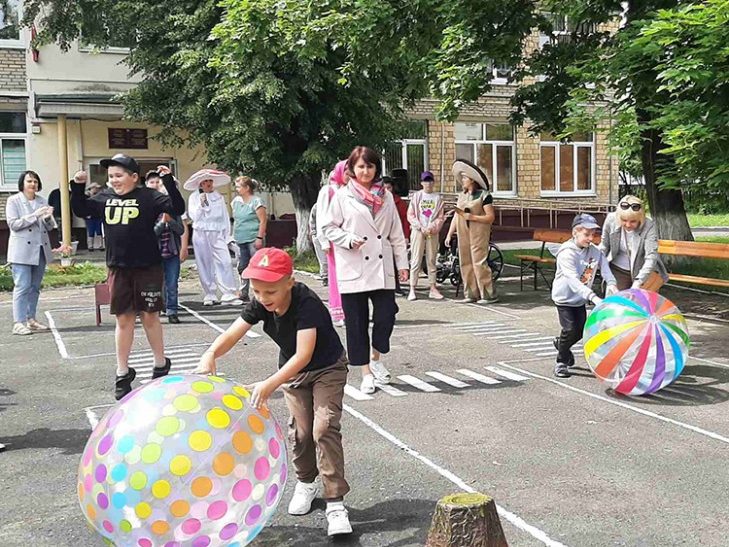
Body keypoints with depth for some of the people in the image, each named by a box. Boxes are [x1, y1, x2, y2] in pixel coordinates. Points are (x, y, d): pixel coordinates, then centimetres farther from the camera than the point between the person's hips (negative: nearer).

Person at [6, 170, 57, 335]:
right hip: (22, 250, -5)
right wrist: (35, 215, -17)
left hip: (40, 249, 5)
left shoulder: (42, 201, 14)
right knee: (22, 287, -9)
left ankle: (31, 320, 15)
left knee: (34, 287, 8)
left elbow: (50, 227, 13)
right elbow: (13, 224, -10)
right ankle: (19, 323, -8)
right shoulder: (13, 201, 1)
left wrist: (48, 217, -9)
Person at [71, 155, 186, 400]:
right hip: (118, 269, 4)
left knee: (149, 316, 6)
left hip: (147, 268, -4)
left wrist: (168, 181, -26)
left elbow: (178, 208, -17)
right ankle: (123, 373, 18)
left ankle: (161, 365, 24)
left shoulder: (148, 196, -8)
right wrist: (77, 186, 4)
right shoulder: (105, 197, 6)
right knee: (123, 319, 9)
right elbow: (80, 210, 18)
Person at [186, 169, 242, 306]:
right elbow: (194, 216, -2)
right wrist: (201, 203, -10)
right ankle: (209, 296, 11)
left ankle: (229, 295, -13)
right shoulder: (194, 197, 5)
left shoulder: (219, 197, 11)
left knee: (225, 263, -11)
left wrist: (227, 235, 9)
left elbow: (225, 217, 13)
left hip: (217, 234, 1)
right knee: (205, 265, 2)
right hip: (201, 234, -1)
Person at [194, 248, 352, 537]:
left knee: (324, 428, -15)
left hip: (327, 368, -5)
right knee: (301, 430, 6)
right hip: (292, 370, 5)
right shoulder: (260, 305, -19)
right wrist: (211, 354, -48)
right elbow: (232, 334, -26)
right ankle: (306, 482, 32)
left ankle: (335, 503, -11)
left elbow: (304, 355, -46)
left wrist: (271, 384, -56)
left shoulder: (307, 303, -37)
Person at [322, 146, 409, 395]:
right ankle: (366, 373, 15)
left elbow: (396, 233, 11)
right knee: (357, 323, 2)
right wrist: (348, 239, -15)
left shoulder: (385, 197, 10)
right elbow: (329, 227, 2)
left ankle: (375, 359, 22)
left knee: (386, 316, -5)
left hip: (381, 267, 2)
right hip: (353, 269, -2)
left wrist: (402, 263, 7)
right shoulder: (342, 196, 1)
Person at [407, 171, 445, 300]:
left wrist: (432, 227, -10)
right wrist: (421, 227, -10)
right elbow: (410, 215, 0)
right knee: (416, 260, -4)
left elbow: (441, 217, 4)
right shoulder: (416, 196, 3)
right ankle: (412, 289, -3)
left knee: (432, 260, 6)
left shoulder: (437, 197, 6)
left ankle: (433, 289, 10)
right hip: (418, 231, -2)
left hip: (432, 232, 2)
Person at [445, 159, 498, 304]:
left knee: (479, 263, -9)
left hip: (478, 234, -7)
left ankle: (489, 295, -2)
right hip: (463, 235, 7)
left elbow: (491, 217, -12)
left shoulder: (484, 195, -7)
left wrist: (471, 217, -18)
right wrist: (449, 234, 10)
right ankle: (472, 294, 15)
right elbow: (456, 216, 15)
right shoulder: (462, 195, 14)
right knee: (466, 263, 7)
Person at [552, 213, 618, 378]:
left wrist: (611, 283, -32)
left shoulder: (594, 251, -6)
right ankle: (561, 361, 7)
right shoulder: (567, 253, -27)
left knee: (581, 330, 11)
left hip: (580, 298, 6)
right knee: (570, 329, -15)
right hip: (564, 297, -6)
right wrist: (593, 297, -46)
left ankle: (561, 343, 43)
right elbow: (573, 280, -36)